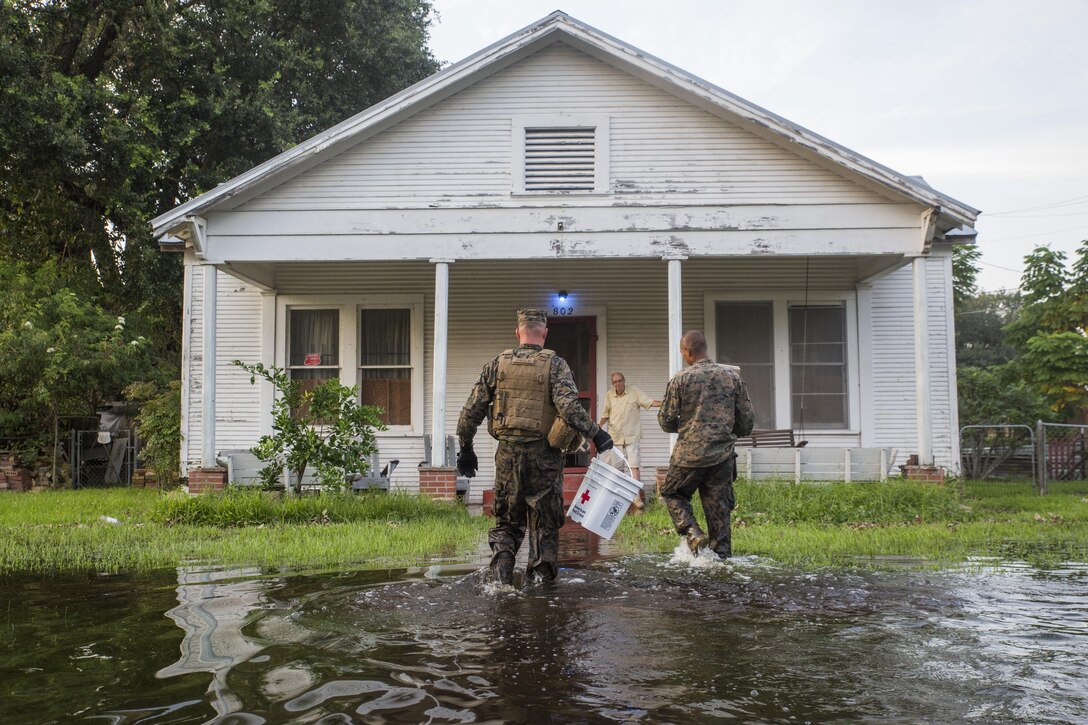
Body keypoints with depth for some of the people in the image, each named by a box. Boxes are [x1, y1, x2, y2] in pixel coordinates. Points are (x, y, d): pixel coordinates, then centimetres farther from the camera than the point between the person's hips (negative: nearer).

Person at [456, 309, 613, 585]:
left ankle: (500, 579, 2)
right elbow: (568, 406, -19)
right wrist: (595, 433, -10)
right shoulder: (555, 364, -4)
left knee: (507, 523, 15)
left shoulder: (498, 364, 4)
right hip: (543, 455, -2)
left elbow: (472, 410, 4)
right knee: (544, 525, 11)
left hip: (508, 453, 2)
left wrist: (465, 448, 13)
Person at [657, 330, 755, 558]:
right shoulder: (732, 377, 4)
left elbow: (666, 422, -2)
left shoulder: (680, 379, -5)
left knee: (672, 493, 18)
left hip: (689, 454, -3)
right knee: (718, 509, 11)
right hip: (723, 455, 3)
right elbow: (747, 422, 6)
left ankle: (692, 532, -1)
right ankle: (721, 555, 10)